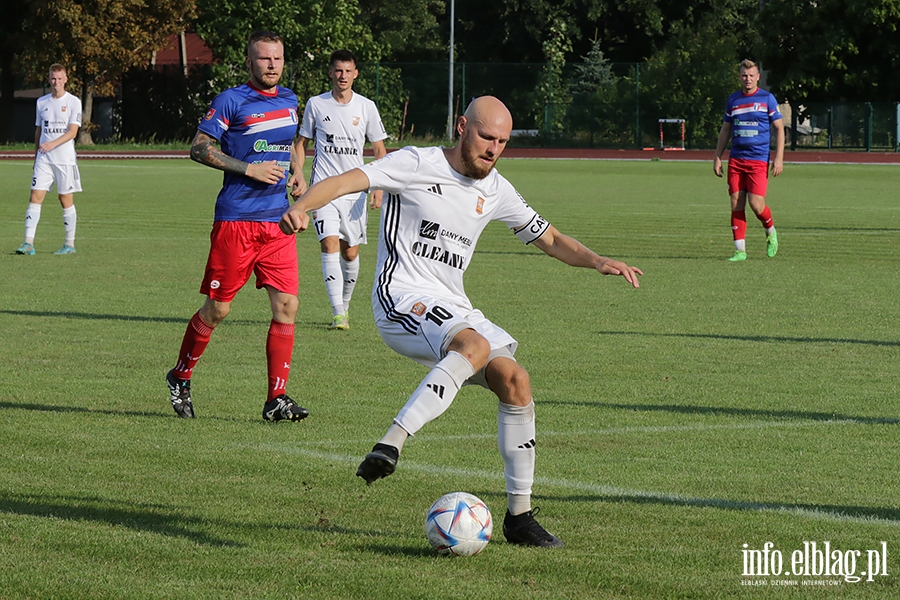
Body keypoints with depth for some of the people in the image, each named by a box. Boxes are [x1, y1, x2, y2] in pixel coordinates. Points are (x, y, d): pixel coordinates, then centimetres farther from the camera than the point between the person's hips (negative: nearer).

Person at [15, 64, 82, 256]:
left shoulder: (73, 102, -3)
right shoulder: (42, 102, 10)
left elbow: (72, 132, -12)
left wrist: (53, 144, -24)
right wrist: (36, 154, 17)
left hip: (65, 159, -3)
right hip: (44, 159, 3)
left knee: (66, 200, 2)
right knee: (35, 197, -7)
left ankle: (70, 244, 12)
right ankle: (28, 243, -11)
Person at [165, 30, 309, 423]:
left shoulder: (289, 100, 14)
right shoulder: (231, 101, -6)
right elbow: (199, 148, -9)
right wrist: (249, 169, -15)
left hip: (278, 221, 5)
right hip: (235, 219, -5)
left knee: (286, 305, -5)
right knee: (217, 309, 1)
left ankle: (277, 399, -1)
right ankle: (180, 378, 23)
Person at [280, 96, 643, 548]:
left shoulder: (496, 191, 13)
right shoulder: (417, 165, -6)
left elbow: (550, 239, 24)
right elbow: (344, 181, -18)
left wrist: (598, 261, 6)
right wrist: (301, 207, -38)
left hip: (453, 309, 7)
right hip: (402, 298, -7)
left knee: (514, 380, -8)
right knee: (475, 345, -35)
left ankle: (519, 515, 1)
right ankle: (390, 446, -44)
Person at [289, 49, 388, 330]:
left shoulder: (366, 107, 3)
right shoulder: (316, 104, 2)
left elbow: (379, 149, 8)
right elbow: (302, 142, 14)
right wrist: (297, 172, -3)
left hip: (355, 189, 1)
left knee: (351, 252, 5)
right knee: (330, 244, -16)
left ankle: (345, 304, 28)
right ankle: (338, 314, -21)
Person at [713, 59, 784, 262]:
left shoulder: (767, 99, 1)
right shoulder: (733, 100, 11)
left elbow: (779, 129, 2)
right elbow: (725, 130, 18)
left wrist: (779, 158, -7)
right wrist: (718, 157, 12)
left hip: (759, 160, -4)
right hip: (736, 159, 4)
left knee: (756, 204, -11)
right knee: (736, 204, -1)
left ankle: (770, 231, 18)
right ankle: (740, 249, 4)